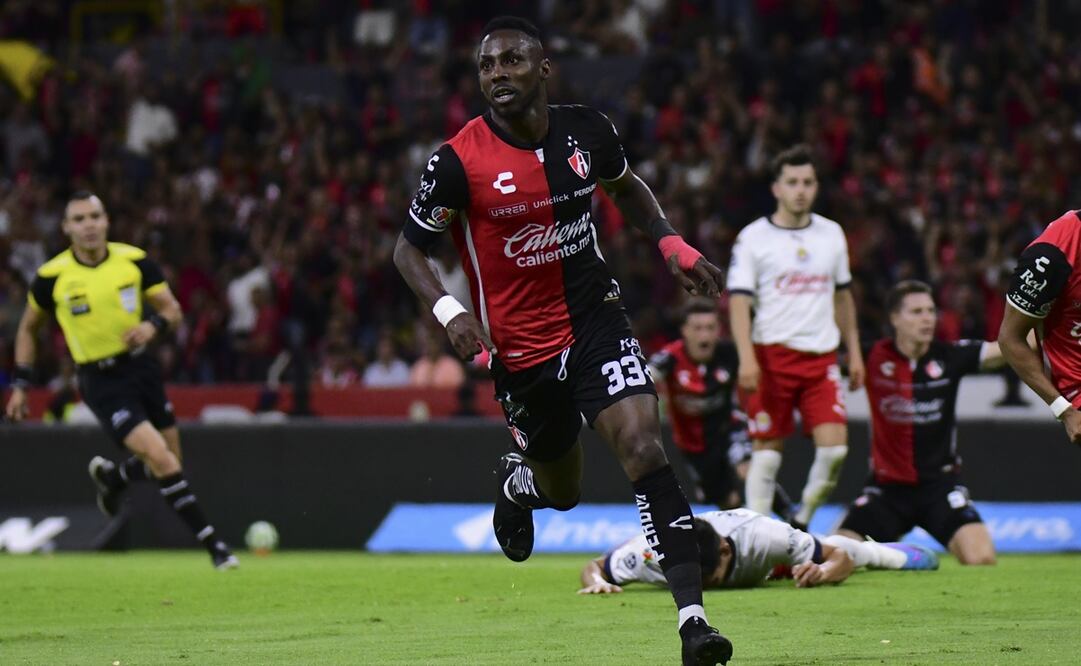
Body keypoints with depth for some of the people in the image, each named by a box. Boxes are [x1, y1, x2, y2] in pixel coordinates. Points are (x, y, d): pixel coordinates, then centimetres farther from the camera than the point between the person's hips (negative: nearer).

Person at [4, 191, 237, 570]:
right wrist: (21, 384, 4)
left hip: (141, 366, 4)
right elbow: (28, 328, 8)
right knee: (161, 459, -17)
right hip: (100, 381, -4)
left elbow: (172, 309, 2)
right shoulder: (52, 277, -9)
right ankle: (211, 543, -10)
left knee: (171, 462, 10)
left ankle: (111, 478, 42)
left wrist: (154, 324, -21)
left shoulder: (134, 261, -5)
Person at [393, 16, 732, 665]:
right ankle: (517, 481, 53)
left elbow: (627, 186, 19)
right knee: (562, 491, 12)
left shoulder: (588, 130, -3)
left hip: (596, 319, 1)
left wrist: (673, 244, 5)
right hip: (520, 344, -1)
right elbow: (409, 248, -3)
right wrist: (449, 311, -21)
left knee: (644, 446, -20)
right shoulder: (458, 161, -14)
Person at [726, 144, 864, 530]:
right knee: (767, 451, -3)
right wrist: (746, 357, -19)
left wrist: (854, 352, 18)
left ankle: (802, 522, 10)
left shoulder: (831, 234, 12)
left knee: (835, 447, -10)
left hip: (822, 357, 3)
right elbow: (739, 301, -7)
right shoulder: (753, 238, -2)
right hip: (772, 356, -3)